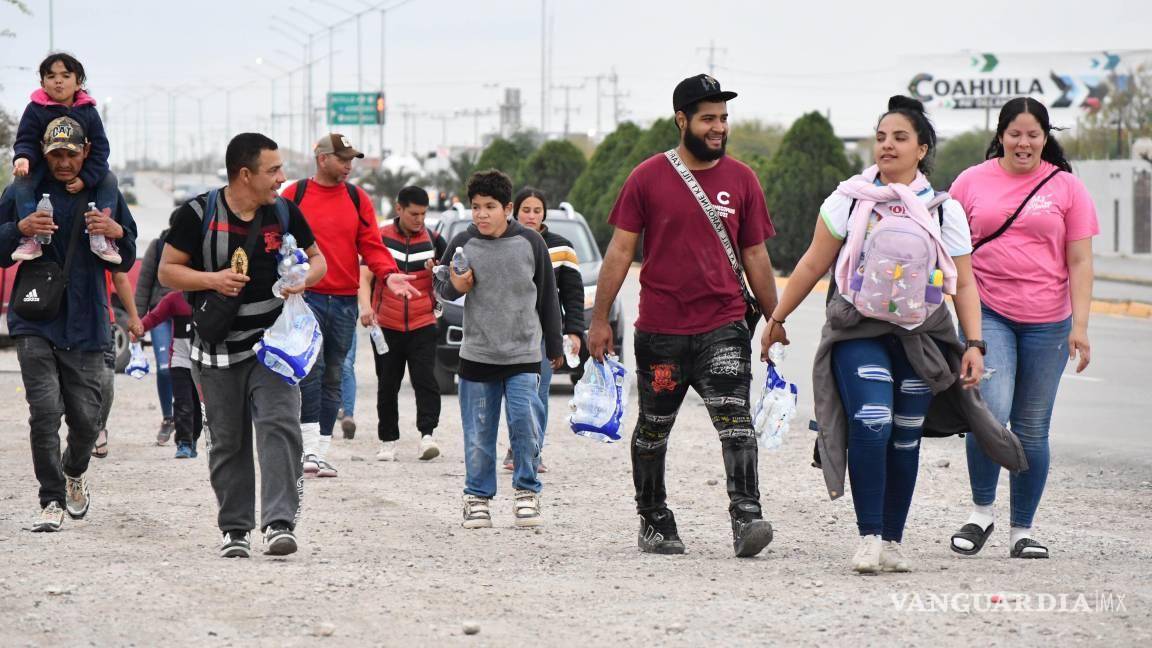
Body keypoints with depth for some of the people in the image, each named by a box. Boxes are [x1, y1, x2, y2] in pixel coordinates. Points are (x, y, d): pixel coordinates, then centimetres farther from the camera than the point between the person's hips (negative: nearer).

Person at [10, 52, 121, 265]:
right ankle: (30, 239, -30)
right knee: (21, 181, -31)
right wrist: (22, 158, -36)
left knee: (109, 180, -19)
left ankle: (100, 237, -14)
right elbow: (25, 140, -10)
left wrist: (85, 178, -20)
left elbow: (100, 148, -7)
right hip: (43, 164, -2)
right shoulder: (36, 110, -9)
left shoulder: (88, 112, -5)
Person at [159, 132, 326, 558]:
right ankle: (235, 529, 18)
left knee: (280, 426, -16)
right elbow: (167, 270, 0)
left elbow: (317, 259, 15)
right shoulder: (198, 214, -5)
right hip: (219, 346, -1)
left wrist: (304, 278, -8)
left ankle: (279, 523, -20)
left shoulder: (284, 212, 3)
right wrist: (212, 279, -17)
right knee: (227, 443, 7)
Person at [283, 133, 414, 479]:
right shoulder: (295, 195, 1)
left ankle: (322, 452, 15)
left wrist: (388, 273, -12)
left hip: (345, 301, 4)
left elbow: (371, 244, 5)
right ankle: (310, 448, -20)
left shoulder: (357, 199, 9)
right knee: (311, 367, -19)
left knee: (333, 378, 9)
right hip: (307, 297, -4)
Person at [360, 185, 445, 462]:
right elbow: (365, 276, -5)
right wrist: (365, 306, -23)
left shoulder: (433, 240, 4)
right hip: (386, 325, 0)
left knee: (425, 379, -15)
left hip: (423, 325, 0)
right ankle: (388, 441, 15)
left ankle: (427, 435, -19)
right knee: (387, 385, 7)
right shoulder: (380, 237, 0)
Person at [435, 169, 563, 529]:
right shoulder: (462, 243, -2)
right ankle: (478, 497, 16)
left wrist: (554, 347, 12)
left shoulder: (530, 242, -2)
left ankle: (526, 491, 5)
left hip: (524, 354, -1)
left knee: (525, 423, -11)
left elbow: (547, 297, 8)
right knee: (478, 434, 4)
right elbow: (440, 289, 12)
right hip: (476, 355, 1)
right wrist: (454, 287, -12)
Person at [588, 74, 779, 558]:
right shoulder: (648, 178, 1)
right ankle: (654, 522, 25)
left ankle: (746, 518, -24)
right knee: (653, 431, 11)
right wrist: (599, 319, -1)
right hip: (660, 331, 0)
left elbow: (755, 256, 12)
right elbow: (620, 250, 3)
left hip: (723, 327, 0)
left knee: (735, 419, -16)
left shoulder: (741, 180, 6)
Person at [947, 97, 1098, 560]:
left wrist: (1080, 325, -4)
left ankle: (1022, 531, 14)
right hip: (987, 313, -1)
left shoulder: (1066, 188, 5)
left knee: (1032, 429, 4)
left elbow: (1080, 262, 4)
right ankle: (981, 512, 1)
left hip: (1046, 321, 1)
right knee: (991, 412, -18)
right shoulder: (972, 182, 6)